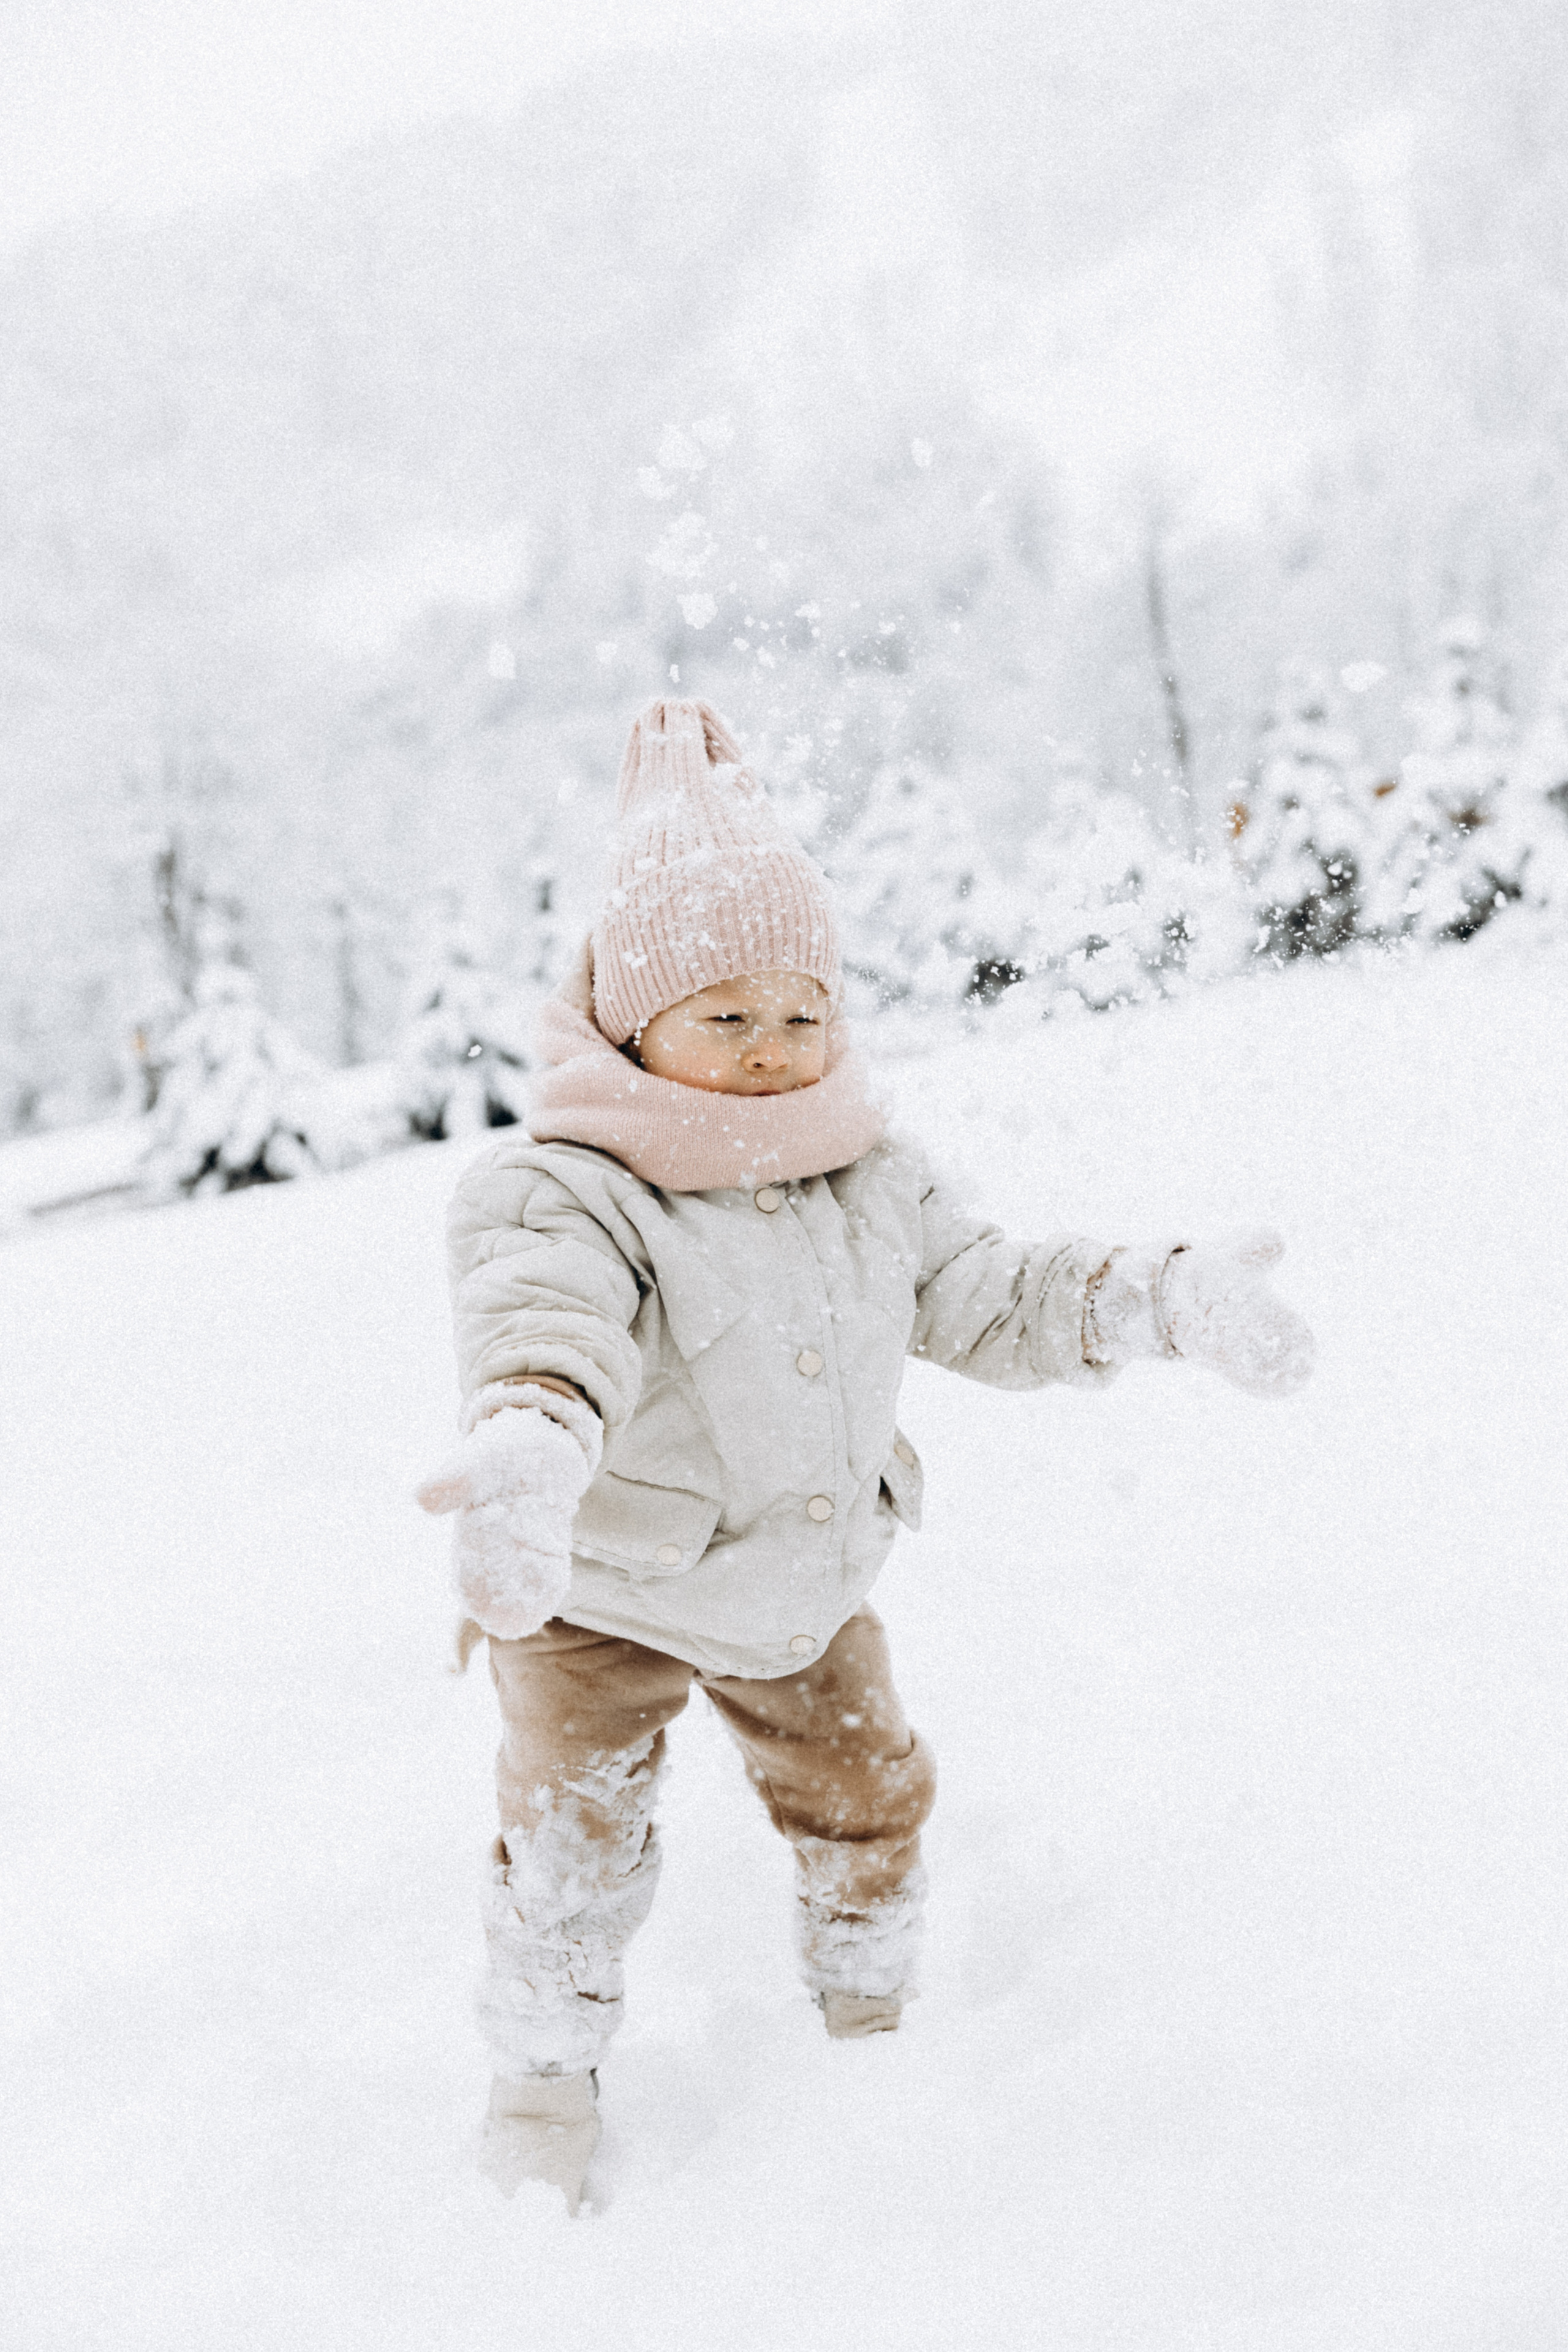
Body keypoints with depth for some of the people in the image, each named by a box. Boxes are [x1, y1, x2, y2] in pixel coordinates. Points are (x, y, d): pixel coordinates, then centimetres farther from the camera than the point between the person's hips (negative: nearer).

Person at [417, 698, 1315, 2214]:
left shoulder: (869, 1182, -7)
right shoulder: (563, 1193, -28)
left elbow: (987, 1298, 1)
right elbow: (546, 1325, -48)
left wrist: (1167, 1300, -11)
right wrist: (527, 1457, -70)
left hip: (804, 1583, 5)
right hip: (602, 1597, -5)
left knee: (866, 1793, 17)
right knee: (575, 1842, -3)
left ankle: (868, 2004, 44)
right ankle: (546, 2076, 22)